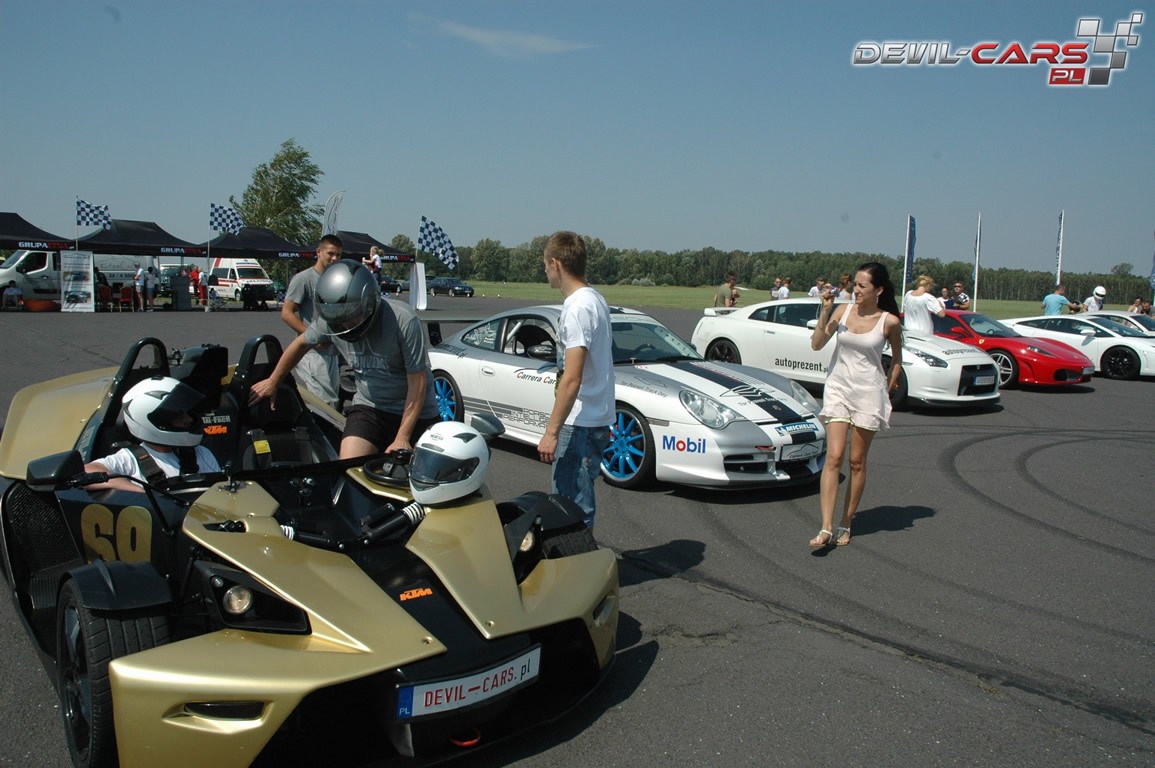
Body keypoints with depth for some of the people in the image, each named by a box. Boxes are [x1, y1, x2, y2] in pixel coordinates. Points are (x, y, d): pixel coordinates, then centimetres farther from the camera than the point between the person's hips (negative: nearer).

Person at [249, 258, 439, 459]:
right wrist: (273, 382, 23)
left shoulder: (404, 321, -24)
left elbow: (417, 383, -20)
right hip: (369, 408, 3)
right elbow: (302, 343, 12)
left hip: (415, 411, -2)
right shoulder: (330, 320, -10)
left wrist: (402, 438, -21)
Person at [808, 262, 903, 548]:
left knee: (857, 462, 6)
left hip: (868, 394, -1)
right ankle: (826, 529, -10)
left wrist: (888, 390, 6)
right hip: (838, 389, 1)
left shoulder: (889, 322, -4)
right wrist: (825, 312, -14)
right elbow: (817, 344, -6)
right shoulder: (843, 311, 1)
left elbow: (896, 361, 9)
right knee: (834, 457, -8)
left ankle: (846, 525, 18)